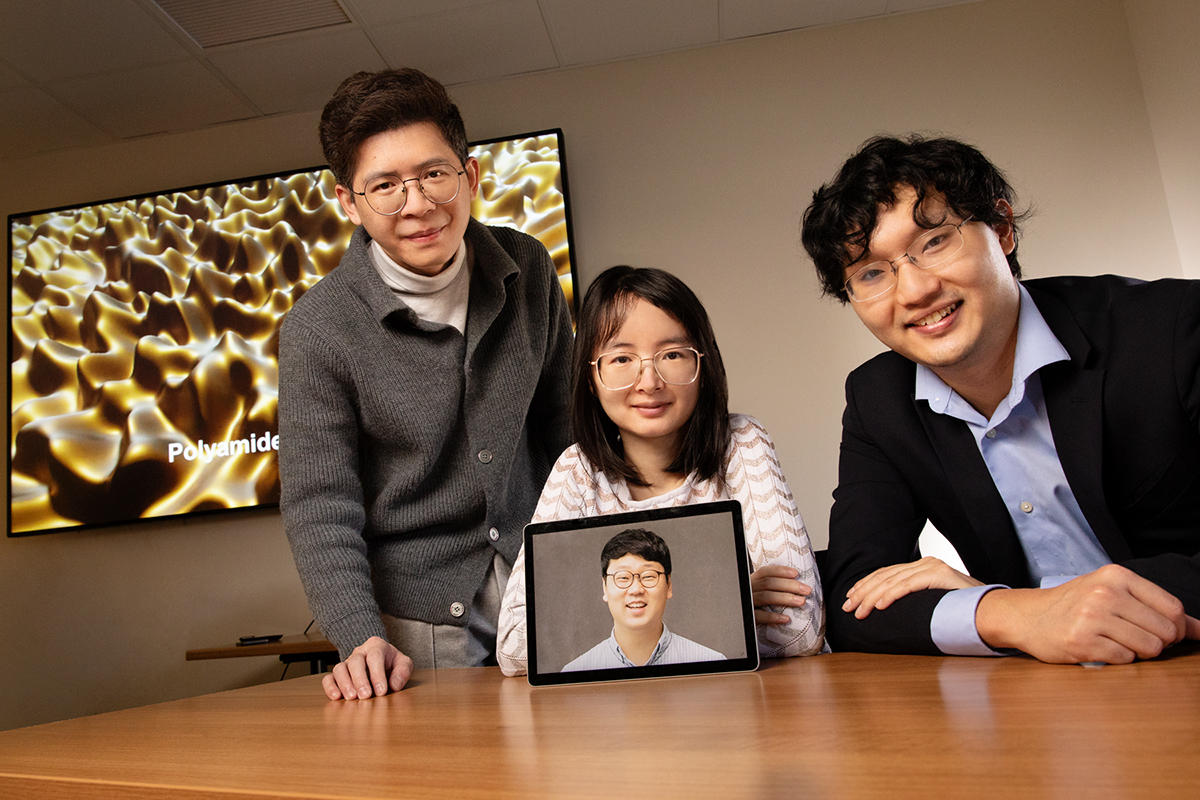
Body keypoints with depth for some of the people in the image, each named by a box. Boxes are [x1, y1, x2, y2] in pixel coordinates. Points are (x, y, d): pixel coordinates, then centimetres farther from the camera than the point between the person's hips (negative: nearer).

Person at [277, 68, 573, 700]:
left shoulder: (527, 270, -4)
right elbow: (319, 505, -12)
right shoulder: (317, 329, -14)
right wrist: (360, 638, -24)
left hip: (536, 592, 3)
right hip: (414, 620, -2)